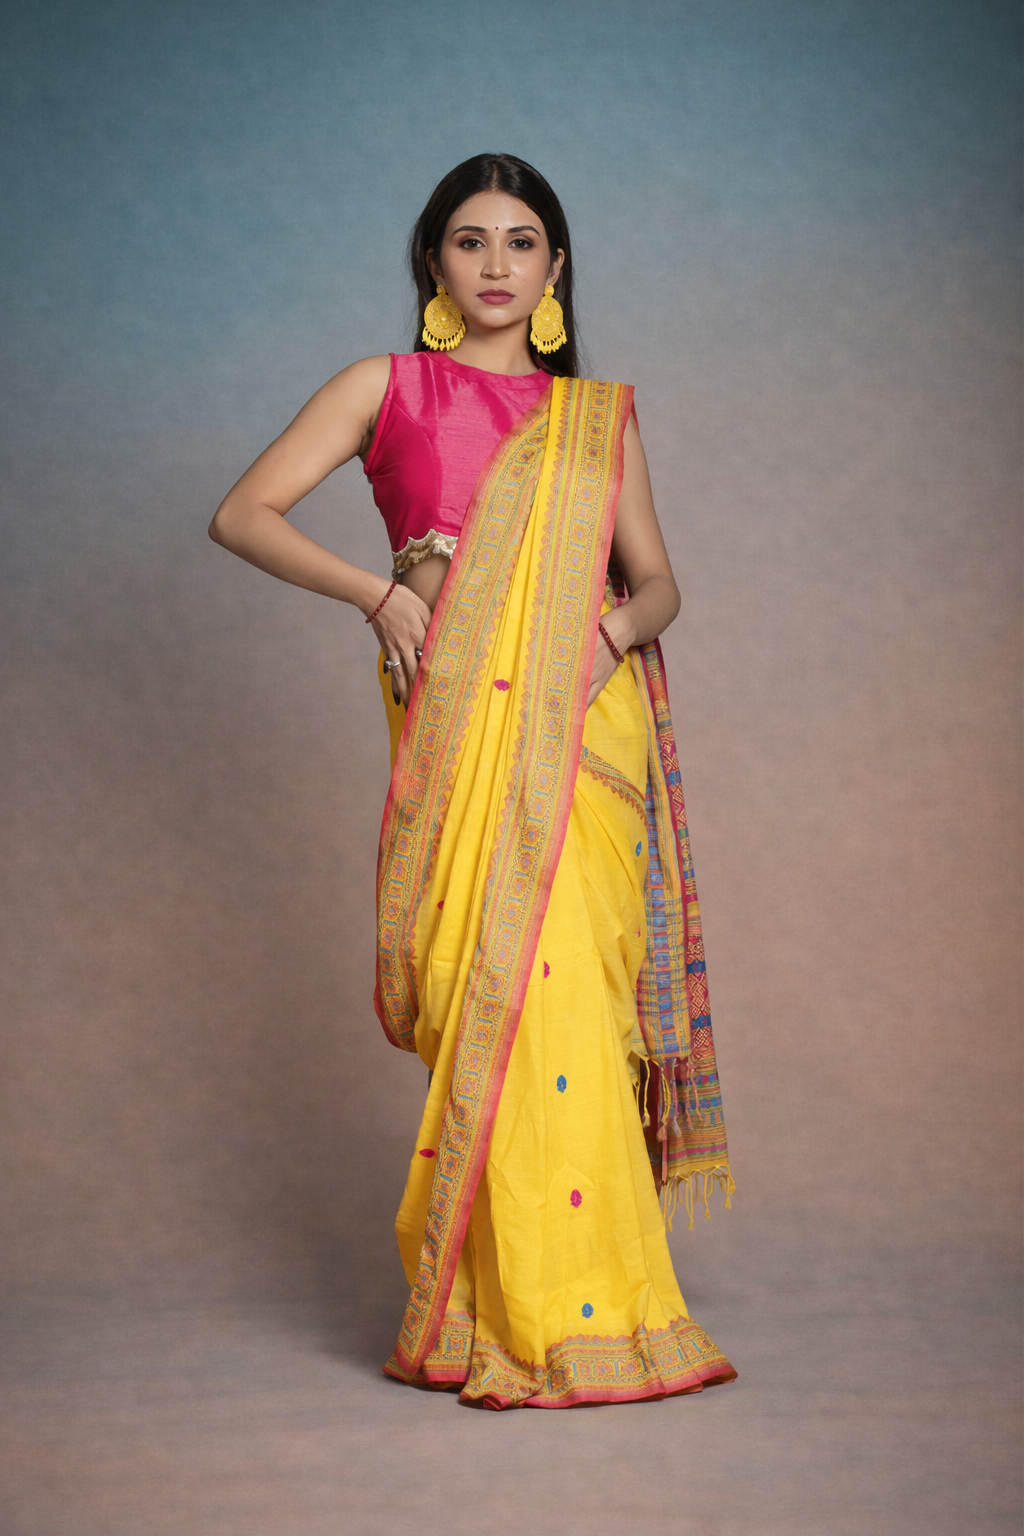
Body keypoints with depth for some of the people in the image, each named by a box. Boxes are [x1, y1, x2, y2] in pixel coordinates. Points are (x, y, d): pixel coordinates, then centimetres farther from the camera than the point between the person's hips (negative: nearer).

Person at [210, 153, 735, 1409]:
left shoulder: (598, 413, 19)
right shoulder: (387, 389, 12)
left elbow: (655, 579, 18)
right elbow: (242, 515, 6)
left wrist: (619, 626, -5)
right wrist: (376, 592, -6)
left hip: (583, 724, 2)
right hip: (459, 716, -2)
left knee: (574, 995, -4)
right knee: (503, 992, -9)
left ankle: (564, 1294, 10)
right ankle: (540, 1318, 0)